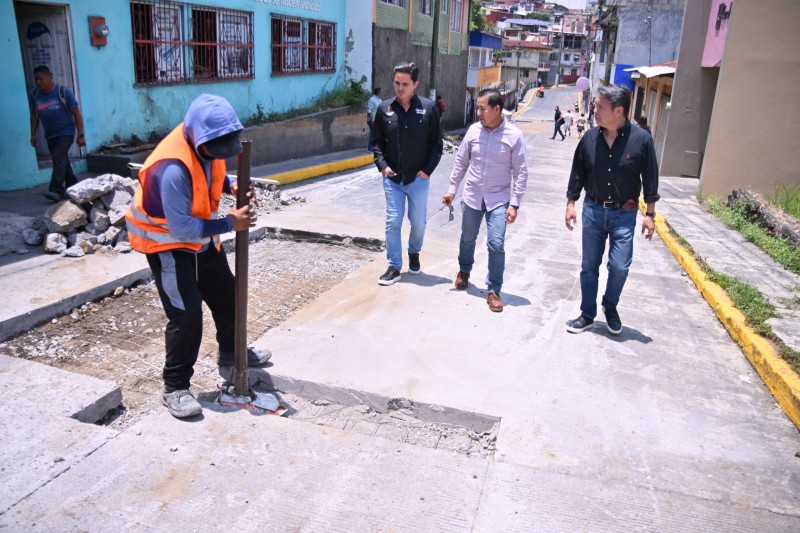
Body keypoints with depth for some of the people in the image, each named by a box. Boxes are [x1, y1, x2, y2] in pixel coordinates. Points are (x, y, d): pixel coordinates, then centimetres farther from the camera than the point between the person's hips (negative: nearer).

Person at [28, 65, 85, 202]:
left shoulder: (63, 92, -11)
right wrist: (33, 135, 10)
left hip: (66, 132, -6)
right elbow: (34, 115, 12)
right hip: (50, 135, 6)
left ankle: (57, 190, -24)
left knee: (59, 157, -20)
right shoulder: (34, 95, 2)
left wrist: (81, 135, -12)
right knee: (62, 161, 12)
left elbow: (76, 113, -9)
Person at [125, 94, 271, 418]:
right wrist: (229, 224, -25)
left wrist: (232, 186, -11)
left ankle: (231, 352, 41)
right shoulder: (173, 168, -36)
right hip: (166, 241, -8)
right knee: (186, 314, -12)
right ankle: (175, 388, 4)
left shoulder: (206, 144, -11)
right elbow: (182, 228, -33)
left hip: (200, 235, 9)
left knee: (226, 293, 18)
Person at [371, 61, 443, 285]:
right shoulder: (384, 108, 0)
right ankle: (394, 267, 12)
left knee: (418, 222, 10)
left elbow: (436, 143, -1)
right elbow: (377, 140, 8)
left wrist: (427, 170, -8)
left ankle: (414, 253, 39)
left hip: (418, 178, -1)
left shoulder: (428, 108, -6)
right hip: (392, 178, 1)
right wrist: (382, 165, -5)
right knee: (393, 223, 1)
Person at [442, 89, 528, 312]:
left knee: (496, 245, -9)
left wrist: (514, 204, -12)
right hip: (472, 197, 3)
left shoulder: (514, 135, -11)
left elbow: (521, 172, -8)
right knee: (467, 239, 17)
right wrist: (452, 189, 7)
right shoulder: (474, 130, -3)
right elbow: (461, 161, 7)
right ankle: (464, 271, 45)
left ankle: (493, 290, 7)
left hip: (499, 200, -3)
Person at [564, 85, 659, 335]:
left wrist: (650, 214, -4)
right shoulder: (590, 138, -4)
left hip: (624, 214, -2)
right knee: (589, 266, 8)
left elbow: (650, 179, -4)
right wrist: (570, 204, 5)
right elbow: (577, 174, 6)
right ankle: (587, 315, 23)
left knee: (620, 267, -4)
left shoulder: (641, 139, -11)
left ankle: (610, 306, 25)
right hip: (593, 210, 2)